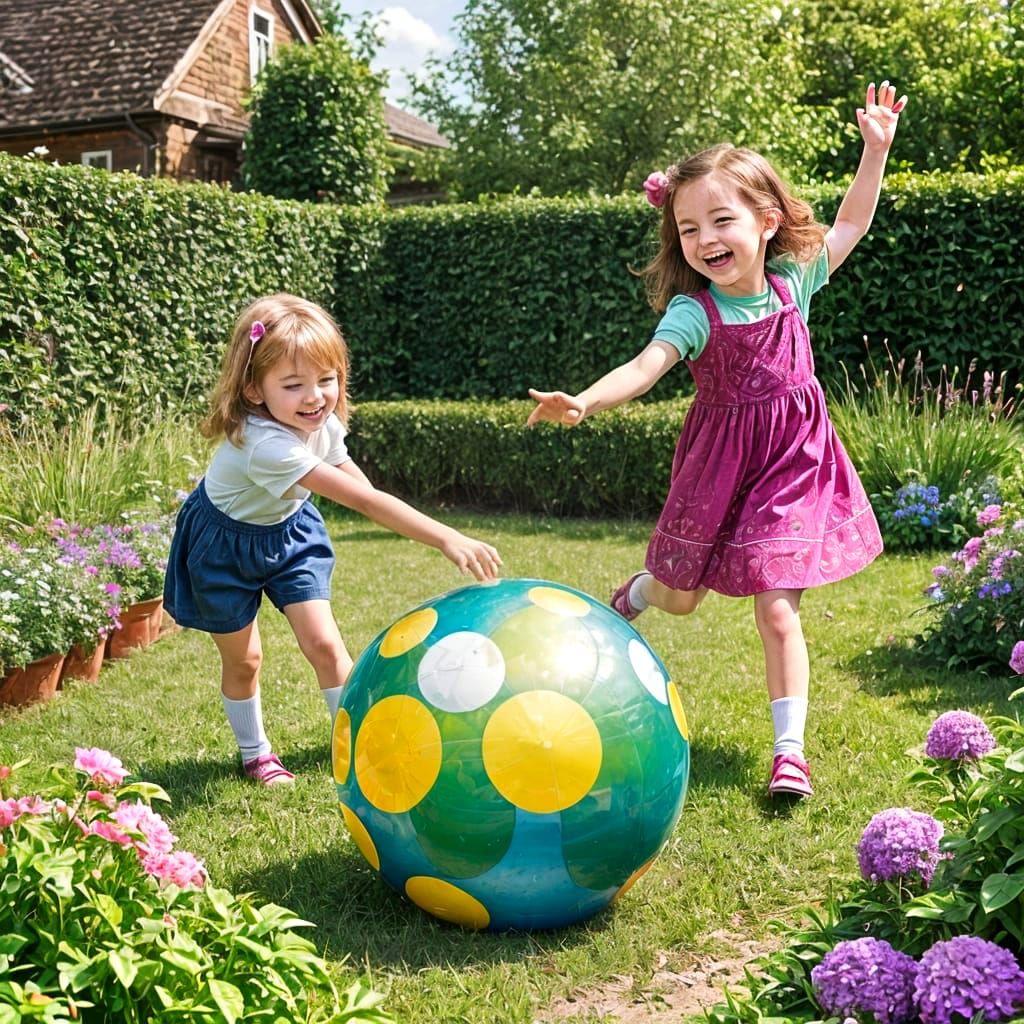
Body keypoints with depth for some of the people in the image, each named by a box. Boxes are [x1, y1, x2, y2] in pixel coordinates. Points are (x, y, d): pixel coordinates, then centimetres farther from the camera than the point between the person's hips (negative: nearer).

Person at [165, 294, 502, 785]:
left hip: (287, 532, 5)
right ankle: (254, 752, 33)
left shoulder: (322, 421, -20)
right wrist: (447, 540, -55)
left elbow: (347, 471, 3)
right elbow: (365, 500, -51)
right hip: (225, 545, -5)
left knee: (323, 642, -3)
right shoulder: (265, 443, -44)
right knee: (242, 657, 9)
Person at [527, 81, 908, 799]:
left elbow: (851, 224, 10)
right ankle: (634, 594, 55)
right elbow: (644, 367, -31)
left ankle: (790, 750, 5)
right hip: (719, 467, 0)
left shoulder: (792, 281, -5)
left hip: (794, 465, 1)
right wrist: (585, 401, -49)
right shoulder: (693, 311, -15)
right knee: (680, 597, 16)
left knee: (777, 610, -5)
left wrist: (876, 148, 5)